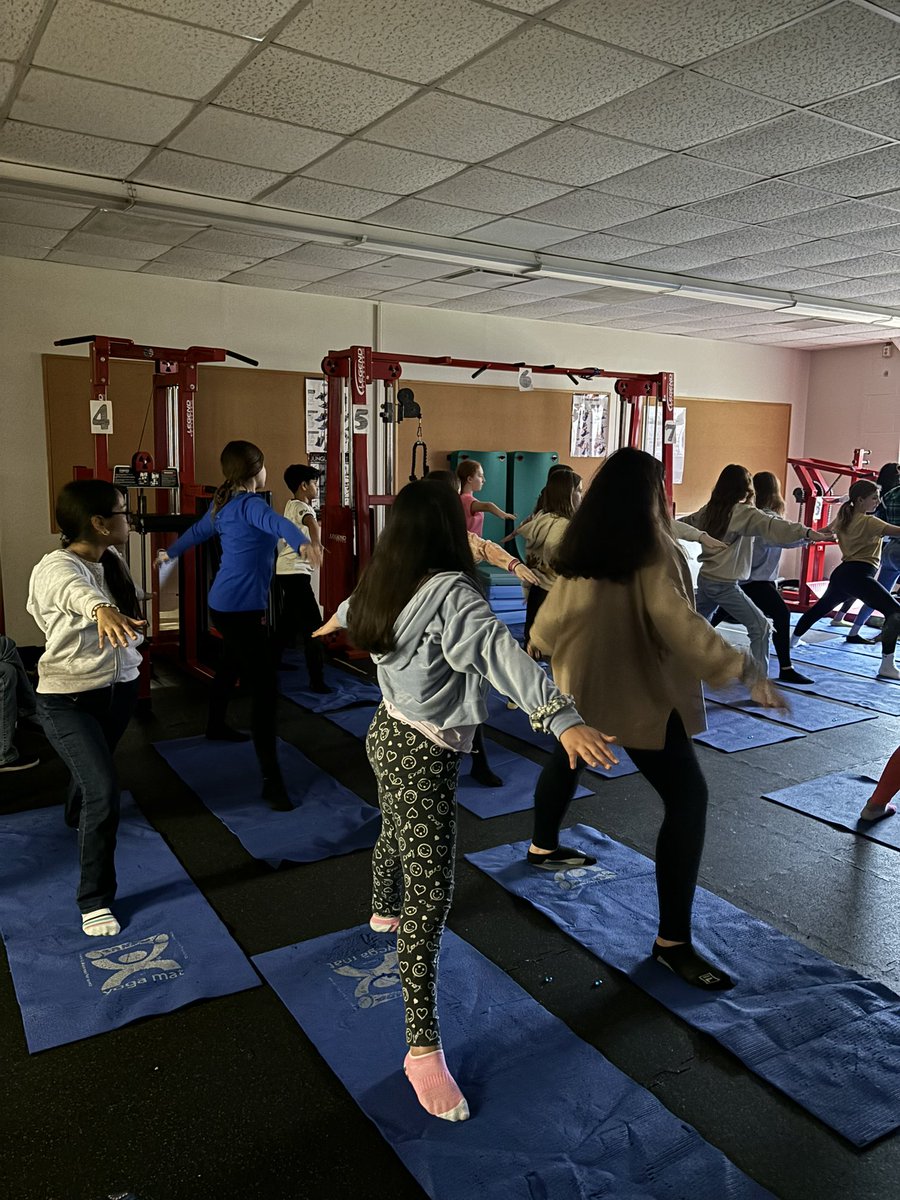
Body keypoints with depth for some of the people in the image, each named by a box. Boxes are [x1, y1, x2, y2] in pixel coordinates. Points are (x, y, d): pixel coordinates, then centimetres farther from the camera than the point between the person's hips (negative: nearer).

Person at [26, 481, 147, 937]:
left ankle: (77, 817, 64)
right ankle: (95, 900, 0)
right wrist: (101, 609, -67)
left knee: (95, 768, 30)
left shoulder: (113, 560, 0)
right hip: (69, 699, -7)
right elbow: (76, 590, -49)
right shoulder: (56, 568, -25)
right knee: (103, 792, -17)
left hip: (120, 687, 8)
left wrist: (128, 638, -7)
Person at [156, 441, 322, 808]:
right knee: (265, 687, -14)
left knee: (231, 665, 31)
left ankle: (216, 726, 54)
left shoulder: (223, 504, 11)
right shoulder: (250, 504, -15)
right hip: (241, 608, -10)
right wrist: (303, 543, -57)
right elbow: (277, 523, -38)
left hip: (224, 605, 10)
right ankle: (271, 780, -17)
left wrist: (170, 553, 47)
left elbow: (196, 531, 28)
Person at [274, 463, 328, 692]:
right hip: (295, 572, -11)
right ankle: (317, 680, -13)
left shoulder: (291, 505, 14)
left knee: (289, 619, 22)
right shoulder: (302, 507, -15)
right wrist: (316, 544, -38)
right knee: (313, 625, -11)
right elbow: (312, 522, -34)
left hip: (287, 571, 11)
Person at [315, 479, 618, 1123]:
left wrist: (337, 616, 51)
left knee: (396, 833, 35)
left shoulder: (385, 587, 3)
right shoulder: (449, 592, -24)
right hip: (422, 756, -10)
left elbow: (359, 605, 27)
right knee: (430, 896, -6)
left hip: (389, 734, 10)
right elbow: (499, 651, -40)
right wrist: (562, 717, -50)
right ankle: (424, 1049, 1)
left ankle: (384, 912, 63)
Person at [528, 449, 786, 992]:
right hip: (640, 692, -8)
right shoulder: (652, 550, -18)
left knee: (567, 759, 31)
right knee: (687, 798, -3)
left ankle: (544, 847, 54)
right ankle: (673, 940, 0)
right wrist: (745, 668, -28)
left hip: (581, 683, 8)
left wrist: (537, 641, 32)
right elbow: (678, 623, -29)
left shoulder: (582, 546, 2)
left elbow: (556, 614, 12)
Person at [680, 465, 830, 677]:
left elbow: (684, 523, 24)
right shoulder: (743, 512, -14)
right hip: (724, 584, -8)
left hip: (705, 579, 8)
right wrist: (807, 533, -43)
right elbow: (772, 525, -31)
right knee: (760, 626, -3)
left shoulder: (710, 509, 8)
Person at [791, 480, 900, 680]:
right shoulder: (868, 522, -10)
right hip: (858, 575, -9)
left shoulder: (843, 519, 15)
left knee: (822, 607, 31)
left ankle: (793, 639, 45)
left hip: (842, 573, 9)